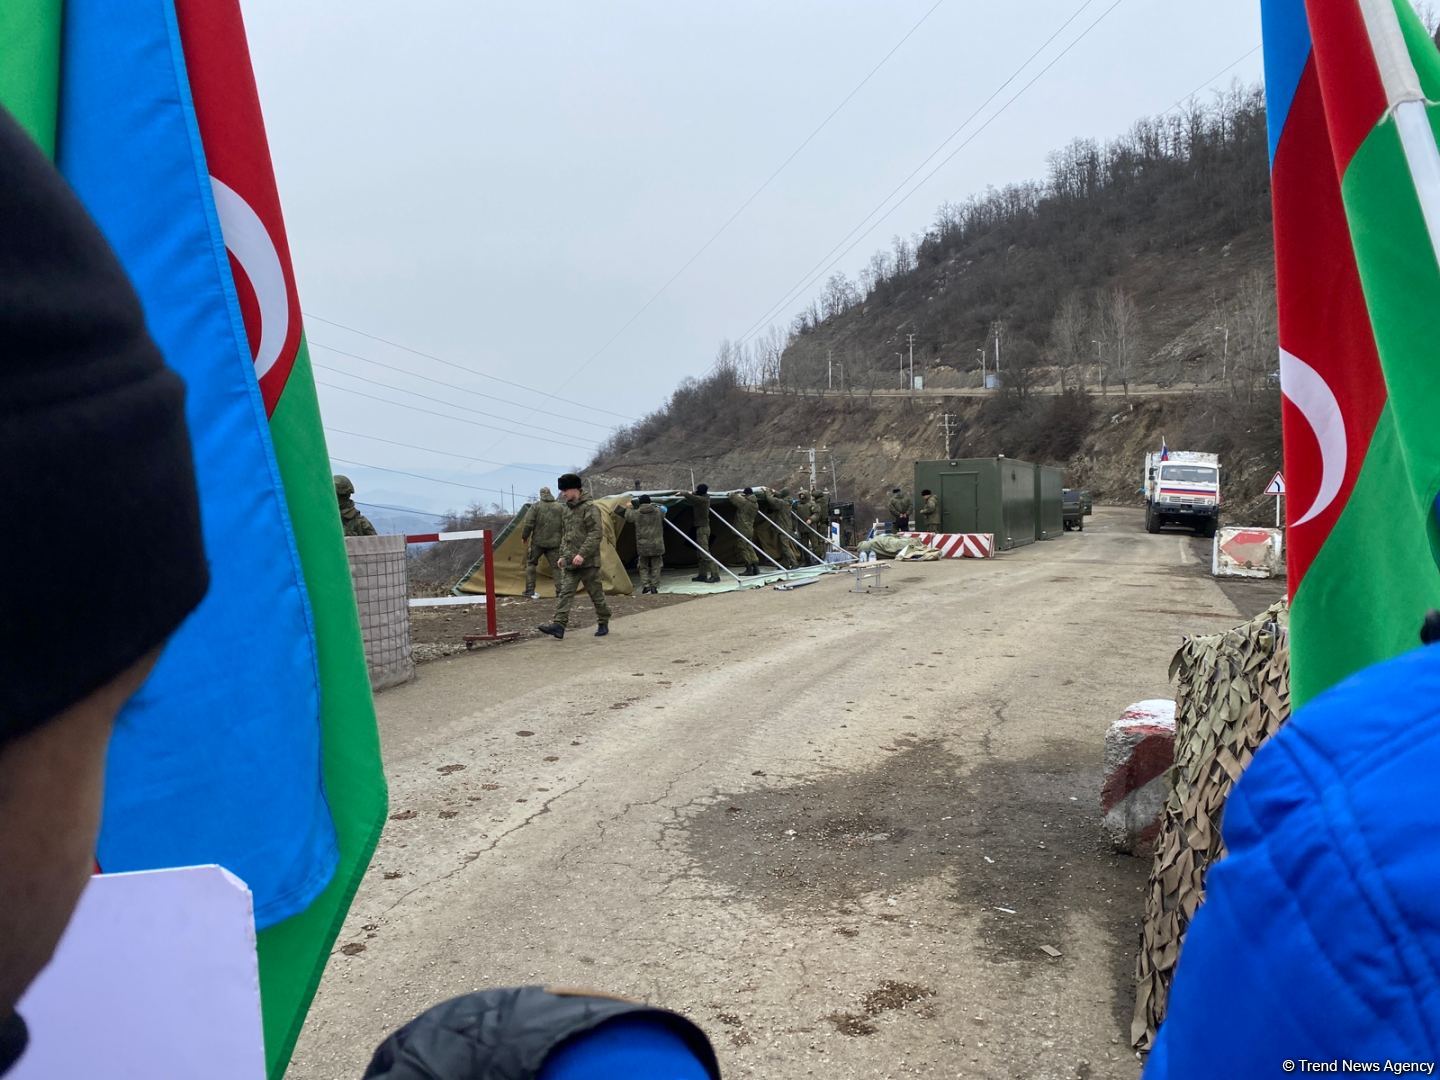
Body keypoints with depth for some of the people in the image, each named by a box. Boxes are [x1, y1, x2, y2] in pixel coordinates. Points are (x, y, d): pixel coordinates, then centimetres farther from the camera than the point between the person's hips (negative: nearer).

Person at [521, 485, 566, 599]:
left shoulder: (535, 506, -4)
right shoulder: (560, 508, 3)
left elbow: (528, 524, -8)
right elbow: (566, 525, 1)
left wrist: (524, 536, 7)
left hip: (538, 542, -1)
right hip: (554, 543, 1)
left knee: (531, 563, 15)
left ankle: (530, 591, 12)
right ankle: (560, 590, -6)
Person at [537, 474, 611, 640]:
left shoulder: (590, 508, -11)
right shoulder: (570, 510, 17)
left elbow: (596, 534, -19)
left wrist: (582, 554, -23)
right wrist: (563, 555, 19)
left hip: (587, 562, -8)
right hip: (570, 563, 8)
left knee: (596, 594, 4)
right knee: (564, 592, -5)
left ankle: (604, 623, 19)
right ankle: (558, 625, -13)